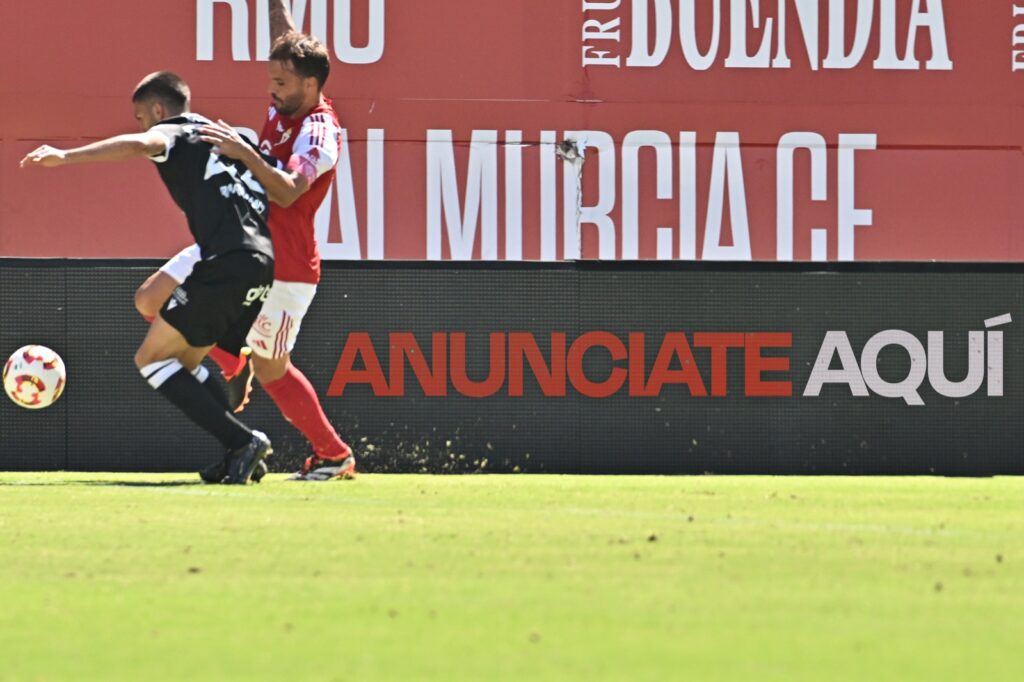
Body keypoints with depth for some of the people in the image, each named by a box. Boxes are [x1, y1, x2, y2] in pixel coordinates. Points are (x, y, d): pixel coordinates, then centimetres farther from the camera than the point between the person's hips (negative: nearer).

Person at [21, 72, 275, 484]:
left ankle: (241, 442, -11)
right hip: (265, 264, 9)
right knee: (183, 360, 21)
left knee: (151, 358, 0)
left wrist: (65, 156, -25)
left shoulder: (173, 133, 5)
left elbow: (138, 144, -20)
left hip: (227, 264, -9)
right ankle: (240, 455, 8)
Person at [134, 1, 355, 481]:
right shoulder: (286, 105, 3)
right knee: (151, 299, 4)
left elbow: (287, 191, -35)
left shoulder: (319, 131, -20)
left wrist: (244, 152, -40)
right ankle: (233, 364, 21)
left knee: (270, 370, 2)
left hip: (283, 269, -8)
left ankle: (333, 456, 18)